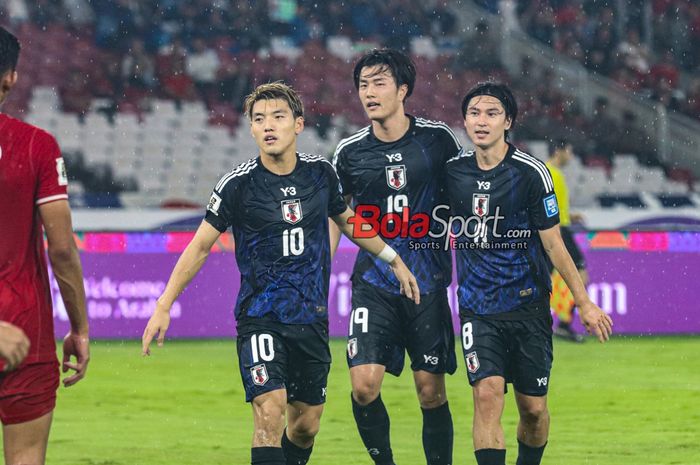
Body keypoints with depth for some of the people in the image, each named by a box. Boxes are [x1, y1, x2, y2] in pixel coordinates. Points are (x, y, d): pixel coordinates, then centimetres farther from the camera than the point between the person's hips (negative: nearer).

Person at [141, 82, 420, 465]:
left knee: (305, 425, 9)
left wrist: (394, 260, 29)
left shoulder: (321, 173, 2)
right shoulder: (239, 184, -9)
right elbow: (200, 246, -2)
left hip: (311, 318, 4)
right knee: (269, 414, -19)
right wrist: (164, 306, -6)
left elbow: (346, 220, 22)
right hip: (260, 317, -4)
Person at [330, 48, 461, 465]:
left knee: (431, 391, 0)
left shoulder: (437, 139, -1)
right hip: (374, 284, 1)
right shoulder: (350, 152, 2)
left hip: (428, 282, -1)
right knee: (364, 383, -12)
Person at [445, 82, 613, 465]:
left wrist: (584, 303, -4)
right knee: (487, 394, -17)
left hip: (528, 305, -1)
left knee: (533, 408, 5)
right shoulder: (452, 171, 1)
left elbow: (553, 245, -4)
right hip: (477, 308, 1)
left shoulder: (530, 173, -8)